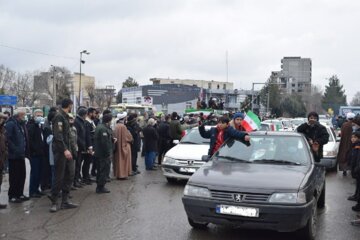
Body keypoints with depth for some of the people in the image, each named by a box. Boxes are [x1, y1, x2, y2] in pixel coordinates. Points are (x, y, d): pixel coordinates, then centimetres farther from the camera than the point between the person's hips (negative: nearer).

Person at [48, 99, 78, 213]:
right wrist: (65, 150, -24)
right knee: (59, 177, -4)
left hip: (66, 149, 9)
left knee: (70, 174, 8)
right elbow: (58, 136, -20)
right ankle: (54, 202, 6)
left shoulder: (65, 117, 16)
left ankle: (65, 201, 14)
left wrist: (68, 149, 15)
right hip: (60, 150, -9)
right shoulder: (59, 117, -13)